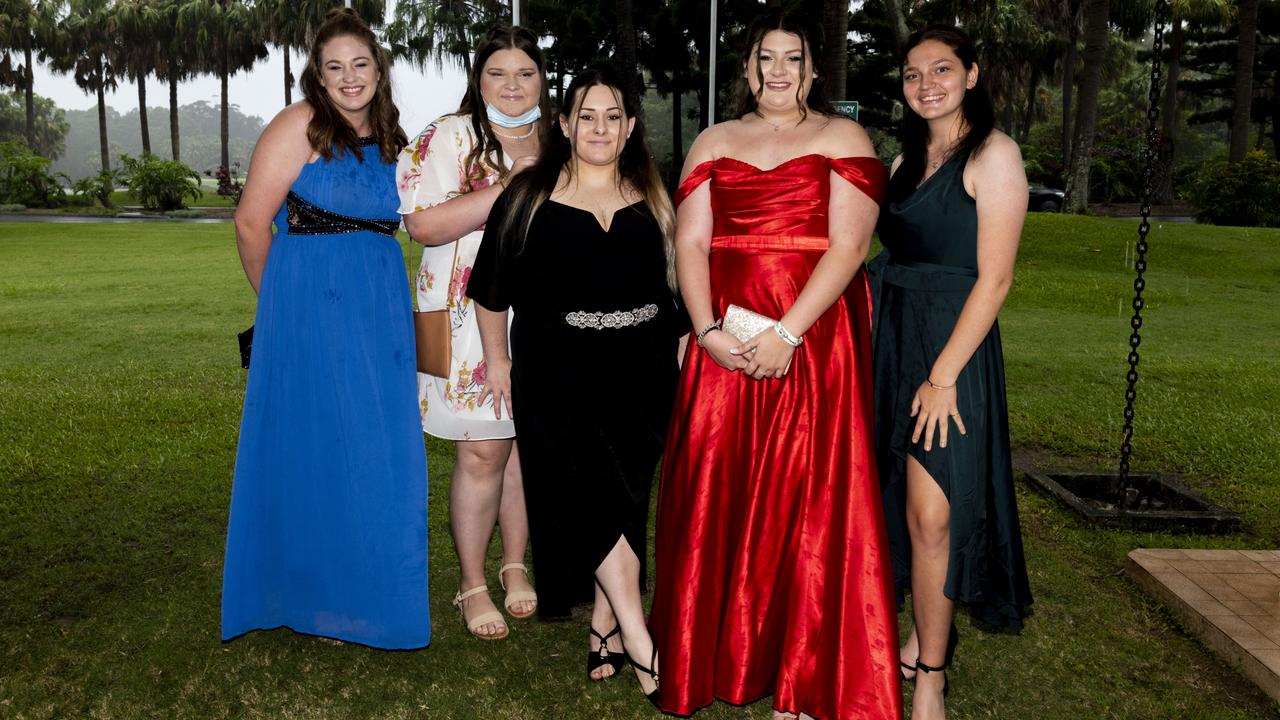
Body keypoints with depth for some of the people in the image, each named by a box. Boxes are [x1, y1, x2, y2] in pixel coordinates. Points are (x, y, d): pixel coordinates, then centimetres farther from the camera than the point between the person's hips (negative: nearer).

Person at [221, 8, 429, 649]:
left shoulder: (388, 139, 12)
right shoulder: (300, 125, -8)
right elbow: (251, 221, -7)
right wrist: (281, 302, 3)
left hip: (381, 309, 6)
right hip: (310, 308, -6)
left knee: (382, 455, 9)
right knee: (316, 448, 3)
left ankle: (376, 589, 26)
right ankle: (320, 600, 20)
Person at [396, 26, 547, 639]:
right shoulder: (448, 138, -2)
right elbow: (423, 224, -15)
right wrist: (507, 189, -19)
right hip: (472, 317, -4)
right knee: (482, 451, -3)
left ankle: (515, 566, 28)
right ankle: (472, 587, 13)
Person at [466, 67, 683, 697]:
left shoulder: (650, 200, 11)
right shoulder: (530, 196, 2)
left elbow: (672, 284, 16)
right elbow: (492, 287, 6)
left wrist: (679, 347, 12)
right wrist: (498, 360, 5)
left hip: (640, 377, 3)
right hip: (558, 378, -3)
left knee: (627, 497, 7)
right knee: (592, 499, -10)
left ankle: (604, 624, 21)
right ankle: (639, 641, -5)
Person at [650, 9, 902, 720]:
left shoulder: (844, 139, 5)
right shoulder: (714, 143, 15)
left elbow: (849, 245, -7)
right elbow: (691, 241, 5)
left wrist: (786, 334, -17)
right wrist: (707, 330, -10)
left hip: (815, 342, -3)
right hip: (725, 346, 3)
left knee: (807, 501, -1)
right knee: (717, 494, 4)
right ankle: (719, 657, 19)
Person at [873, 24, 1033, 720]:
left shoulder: (993, 153, -7)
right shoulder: (907, 160, 15)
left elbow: (993, 278, -13)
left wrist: (943, 376, -17)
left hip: (952, 342, -7)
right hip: (892, 334, 7)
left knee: (931, 513, -7)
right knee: (900, 502, 10)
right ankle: (918, 641, 26)